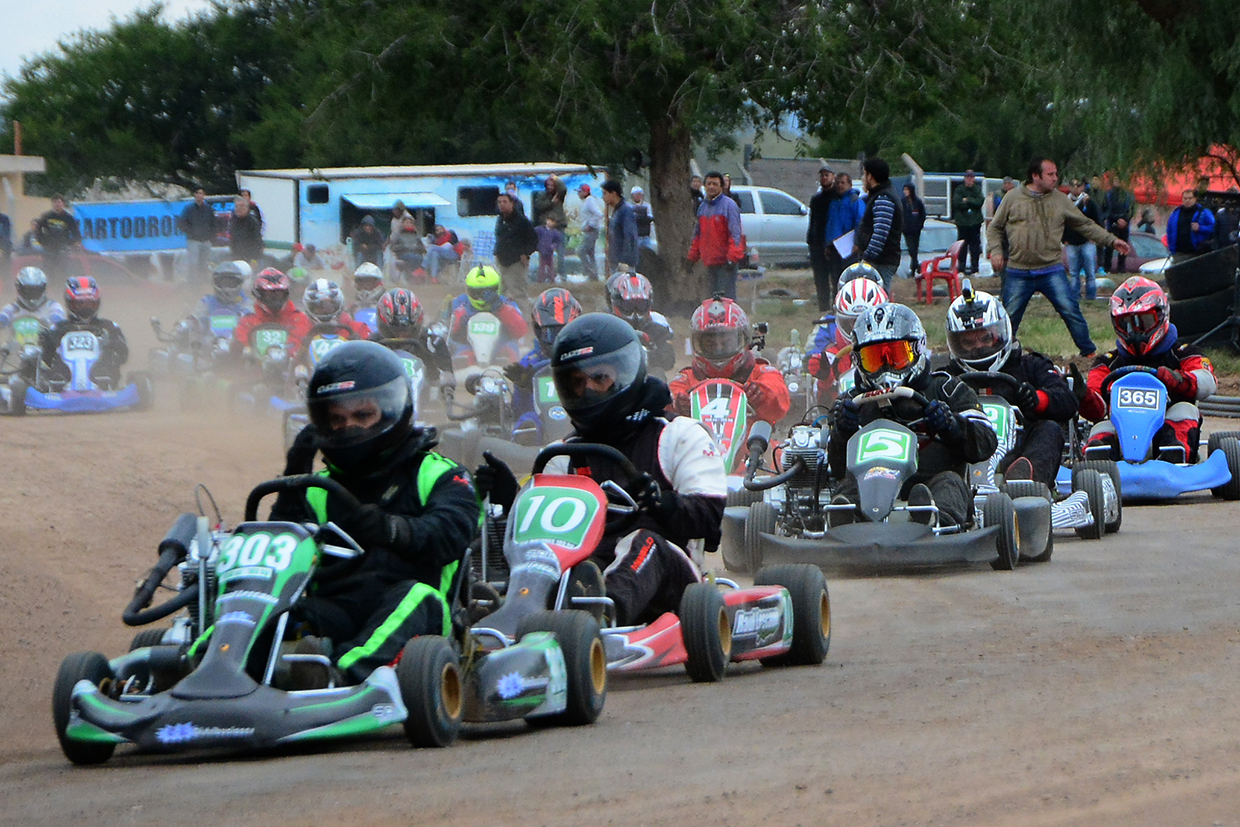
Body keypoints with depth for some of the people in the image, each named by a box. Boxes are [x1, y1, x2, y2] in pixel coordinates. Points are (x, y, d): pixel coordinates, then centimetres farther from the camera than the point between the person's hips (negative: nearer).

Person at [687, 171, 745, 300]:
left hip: (725, 260, -7)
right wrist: (692, 256, 18)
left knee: (727, 295, -11)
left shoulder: (729, 205, -7)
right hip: (709, 260, 7)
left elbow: (735, 233, -12)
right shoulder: (702, 206, 15)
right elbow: (697, 234, 22)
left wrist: (732, 257, -20)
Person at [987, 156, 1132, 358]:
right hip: (1018, 273, 0)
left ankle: (1089, 353, 5)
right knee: (1010, 317, 5)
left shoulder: (1060, 201, 5)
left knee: (1070, 310, -6)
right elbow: (995, 228, 10)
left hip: (1051, 271, 0)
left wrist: (1112, 240, 3)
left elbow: (1085, 225, 10)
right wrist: (996, 250, -6)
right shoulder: (1013, 198, 1)